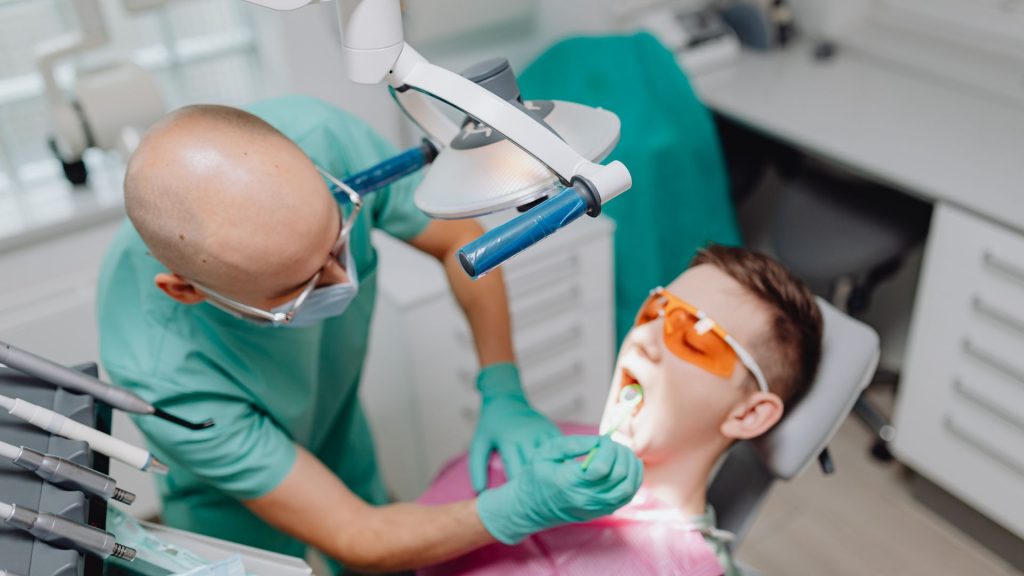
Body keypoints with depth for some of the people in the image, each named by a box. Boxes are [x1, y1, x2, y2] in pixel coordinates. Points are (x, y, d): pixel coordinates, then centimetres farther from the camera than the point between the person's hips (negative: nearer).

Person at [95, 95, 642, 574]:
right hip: (241, 515, -3)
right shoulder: (161, 375, -40)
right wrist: (526, 507, -41)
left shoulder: (318, 135, -33)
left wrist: (504, 396, -24)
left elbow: (460, 240, -14)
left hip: (344, 441, 4)